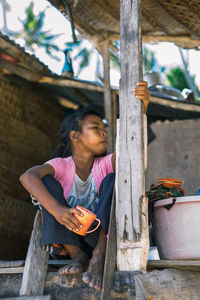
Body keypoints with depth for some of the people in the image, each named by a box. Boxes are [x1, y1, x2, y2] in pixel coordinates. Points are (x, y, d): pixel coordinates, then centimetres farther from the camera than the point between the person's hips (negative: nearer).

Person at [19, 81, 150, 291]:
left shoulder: (105, 165, -2)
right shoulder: (61, 166, -6)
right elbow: (27, 177, -28)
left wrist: (141, 108, -41)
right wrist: (56, 209, -45)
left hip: (101, 236, 1)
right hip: (70, 237, 0)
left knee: (113, 179, -18)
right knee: (46, 182, -18)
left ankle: (100, 255, -26)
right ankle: (77, 255, -20)